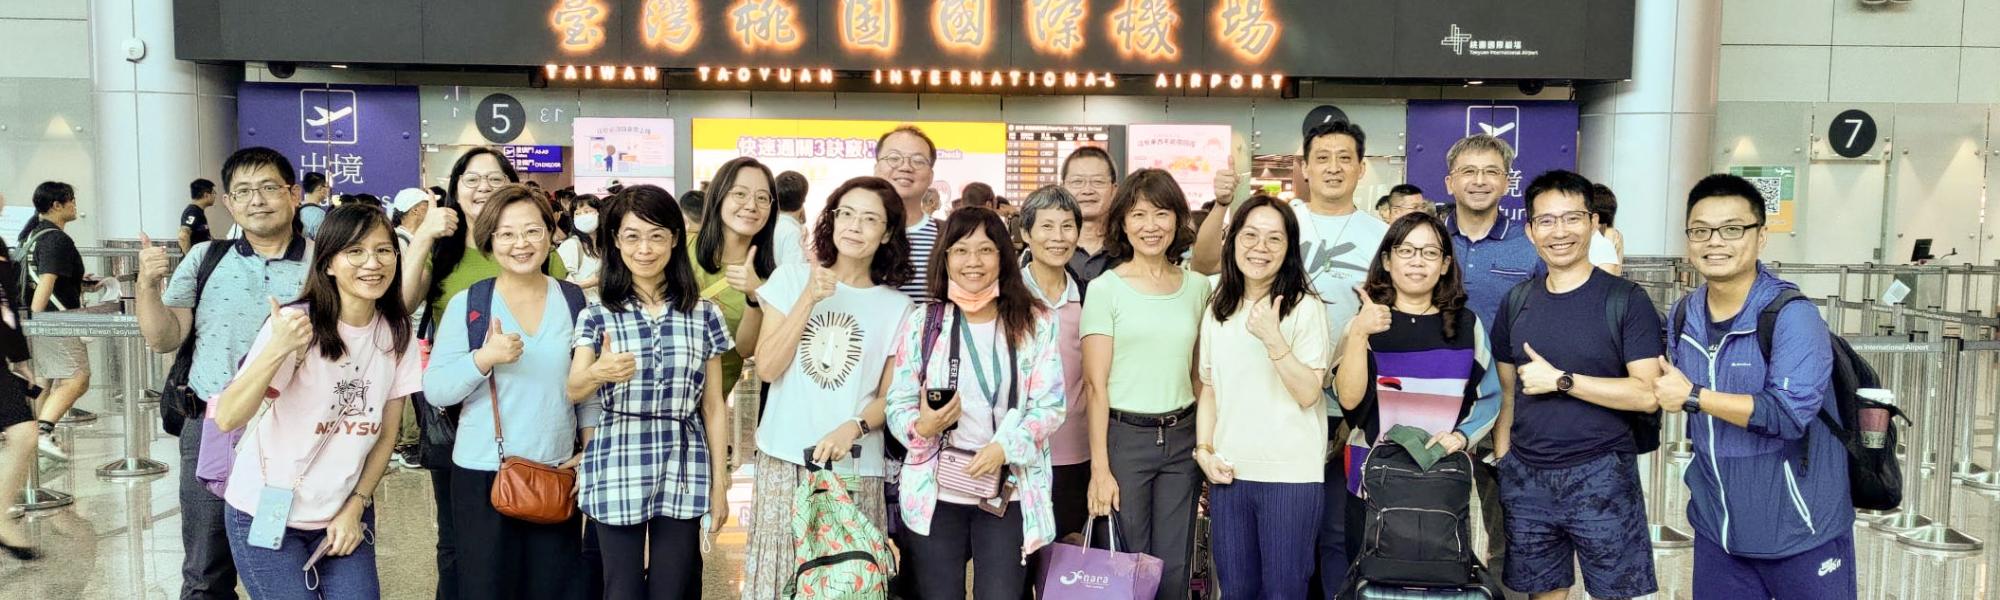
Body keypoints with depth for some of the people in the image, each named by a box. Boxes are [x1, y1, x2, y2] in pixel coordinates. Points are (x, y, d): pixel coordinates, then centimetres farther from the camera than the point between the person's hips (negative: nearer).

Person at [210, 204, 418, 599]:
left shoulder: (397, 334, -3)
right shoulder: (295, 324, -18)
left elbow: (386, 434, 5)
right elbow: (227, 419, -26)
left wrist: (355, 507, -1)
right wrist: (277, 350, -39)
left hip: (344, 513, 4)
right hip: (267, 513, -4)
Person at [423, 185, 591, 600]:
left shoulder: (575, 302, 4)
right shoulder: (466, 305, -3)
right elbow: (435, 391, -7)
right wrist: (485, 358, -23)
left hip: (559, 473, 2)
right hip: (484, 476, -2)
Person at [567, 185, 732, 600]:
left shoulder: (703, 315, 4)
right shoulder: (597, 316, 2)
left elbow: (714, 406, 7)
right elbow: (573, 390, -13)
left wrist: (719, 481, 4)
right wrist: (598, 372, -36)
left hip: (683, 474, 1)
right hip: (617, 473, -1)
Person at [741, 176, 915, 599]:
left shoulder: (897, 307, 3)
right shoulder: (790, 280, 3)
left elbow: (890, 398, 3)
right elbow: (767, 368, -4)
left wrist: (853, 427, -16)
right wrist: (808, 301, -11)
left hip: (856, 469, 0)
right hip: (784, 460, 0)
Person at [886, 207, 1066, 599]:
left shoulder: (1035, 323, 1)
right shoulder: (922, 323, 3)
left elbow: (1051, 405, -4)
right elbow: (897, 403, 3)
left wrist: (1004, 446, -20)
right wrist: (922, 428, -19)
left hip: (1008, 494, -1)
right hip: (934, 493, 1)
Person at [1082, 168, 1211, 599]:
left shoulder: (1197, 286, 6)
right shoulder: (1105, 289, -5)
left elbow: (1199, 374, 13)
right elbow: (1097, 385, -6)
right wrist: (1099, 468, -9)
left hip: (1181, 437, 3)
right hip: (1124, 435, -3)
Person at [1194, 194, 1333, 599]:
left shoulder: (1306, 308, -6)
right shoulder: (1217, 311, 10)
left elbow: (1308, 394, -12)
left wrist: (1273, 339, -22)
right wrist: (1204, 451, 2)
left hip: (1291, 475, -4)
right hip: (1228, 473, 5)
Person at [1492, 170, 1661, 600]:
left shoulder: (1626, 300, -6)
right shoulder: (1517, 302, 8)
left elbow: (1647, 394, -14)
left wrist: (1561, 380, -15)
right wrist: (1501, 463, 5)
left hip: (1602, 476, -4)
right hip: (1526, 477, 4)